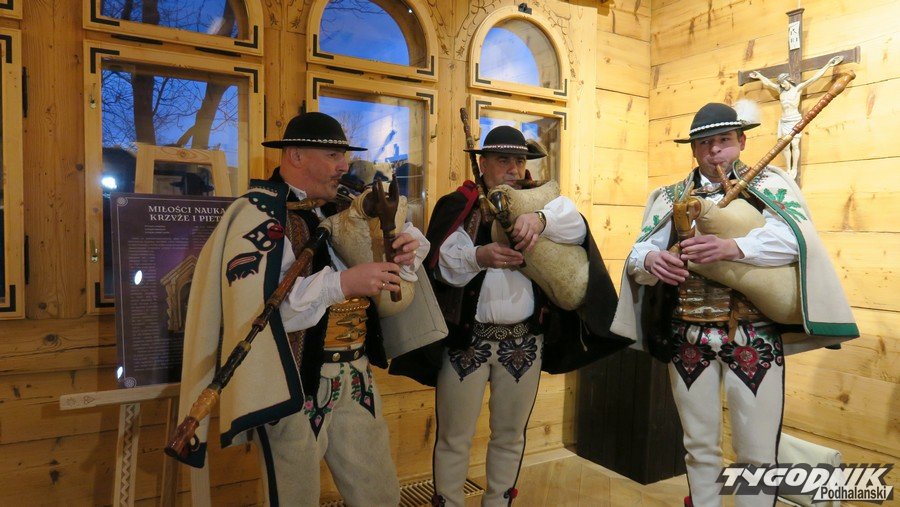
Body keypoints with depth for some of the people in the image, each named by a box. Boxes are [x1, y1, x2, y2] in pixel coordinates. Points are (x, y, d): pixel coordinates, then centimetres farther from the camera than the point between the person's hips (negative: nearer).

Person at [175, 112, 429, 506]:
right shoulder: (259, 212, -12)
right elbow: (252, 304, -24)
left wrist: (407, 247, -3)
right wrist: (340, 284, -28)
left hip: (355, 377, 7)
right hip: (293, 384, -7)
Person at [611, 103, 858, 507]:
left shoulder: (769, 183, 2)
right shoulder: (671, 197, 8)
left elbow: (797, 236, -16)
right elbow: (637, 256, -1)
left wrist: (733, 247, -31)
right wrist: (650, 260, -24)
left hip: (754, 336, -2)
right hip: (687, 336, 2)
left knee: (757, 452, 5)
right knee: (699, 447, 14)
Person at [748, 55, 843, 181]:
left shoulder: (798, 88, 1)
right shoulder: (780, 90, 12)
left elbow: (814, 78, -4)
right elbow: (768, 83, 25)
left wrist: (828, 65, -8)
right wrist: (759, 76, 35)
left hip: (795, 120, -4)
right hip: (784, 121, 4)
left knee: (795, 145, -7)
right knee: (786, 146, 0)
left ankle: (794, 169, -5)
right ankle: (788, 169, 2)